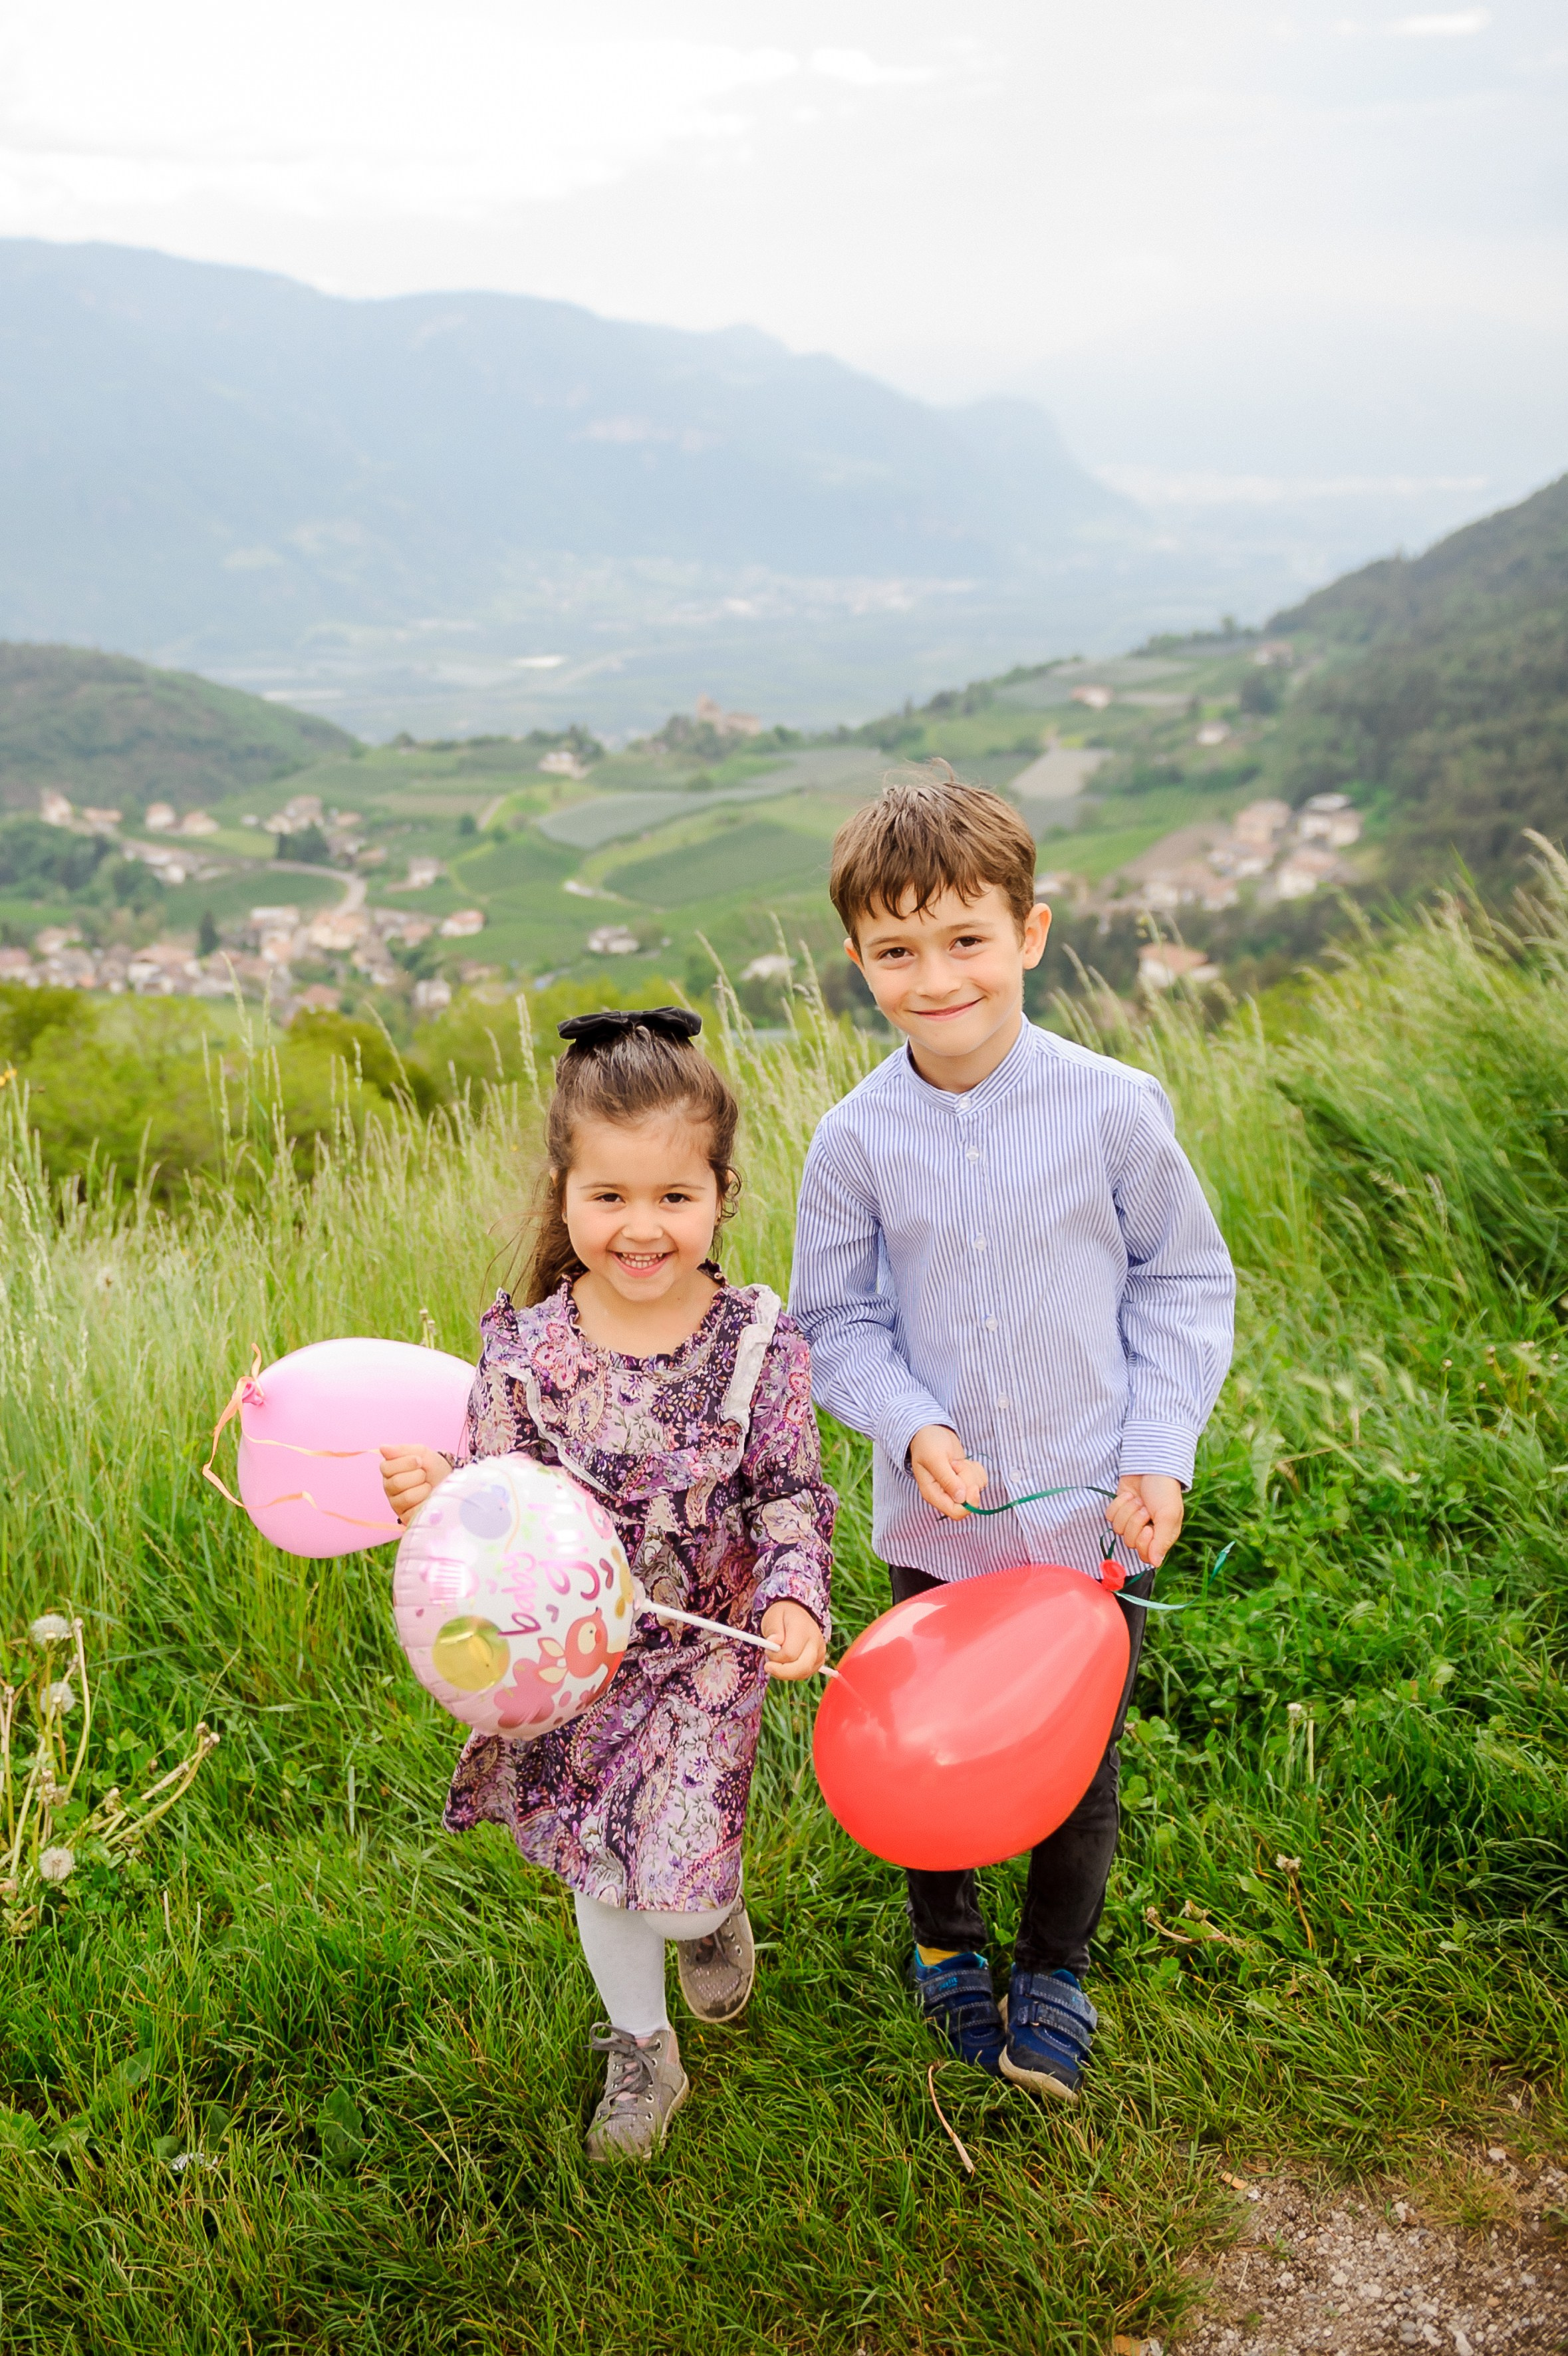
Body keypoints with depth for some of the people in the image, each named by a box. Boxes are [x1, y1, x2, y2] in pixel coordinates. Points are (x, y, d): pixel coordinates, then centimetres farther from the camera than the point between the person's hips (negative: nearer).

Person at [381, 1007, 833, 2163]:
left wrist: (795, 1597, -23)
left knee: (676, 1882, -5)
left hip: (708, 1655, -2)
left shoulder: (760, 1340, -14)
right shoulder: (525, 1348, -13)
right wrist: (436, 1495, -24)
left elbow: (790, 1496, -6)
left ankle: (716, 1915, 35)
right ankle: (641, 2050, 44)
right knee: (598, 1877, 17)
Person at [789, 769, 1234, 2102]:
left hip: (1094, 1516, -1)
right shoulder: (856, 1140, -10)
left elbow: (1185, 1285, -2)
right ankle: (946, 1944, 47)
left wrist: (1161, 1454, -9)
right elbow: (835, 1320, 0)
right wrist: (913, 1430, -16)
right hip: (937, 1520, 1)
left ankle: (1057, 1969, 41)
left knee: (1080, 1755, 14)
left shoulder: (1114, 1108, -13)